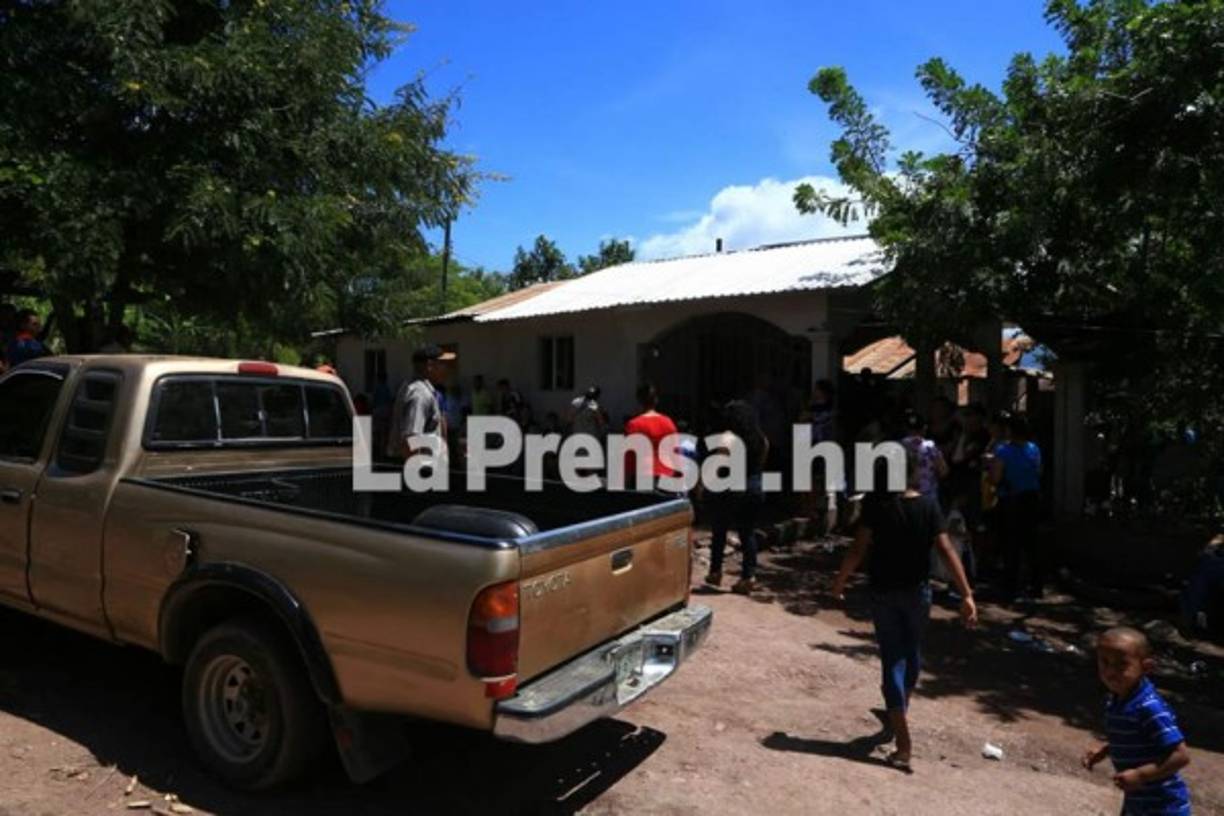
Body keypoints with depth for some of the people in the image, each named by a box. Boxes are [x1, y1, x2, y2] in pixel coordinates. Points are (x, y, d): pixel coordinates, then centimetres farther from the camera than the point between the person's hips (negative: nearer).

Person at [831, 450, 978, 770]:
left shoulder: (876, 503, -11)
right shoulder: (928, 505, -6)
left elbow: (859, 548, -14)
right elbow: (946, 551, -12)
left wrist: (840, 581, -1)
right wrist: (967, 594, -10)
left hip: (883, 591, -2)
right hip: (918, 591, 2)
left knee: (892, 660, 2)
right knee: (911, 653, 23)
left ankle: (904, 744, -2)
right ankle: (900, 710, 46)